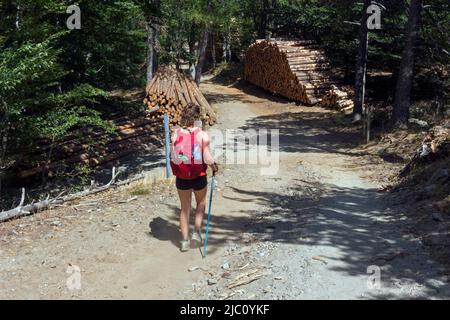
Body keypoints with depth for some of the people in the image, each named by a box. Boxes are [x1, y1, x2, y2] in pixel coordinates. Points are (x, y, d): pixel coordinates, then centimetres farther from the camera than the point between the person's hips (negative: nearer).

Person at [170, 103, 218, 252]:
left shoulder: (176, 133, -7)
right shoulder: (202, 135, -15)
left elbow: (173, 156, -6)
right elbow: (207, 158, -16)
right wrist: (214, 167, 4)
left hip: (181, 177, 2)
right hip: (199, 177, -2)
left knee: (185, 208, 17)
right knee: (201, 203, 26)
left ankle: (185, 240, 20)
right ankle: (197, 231, 17)